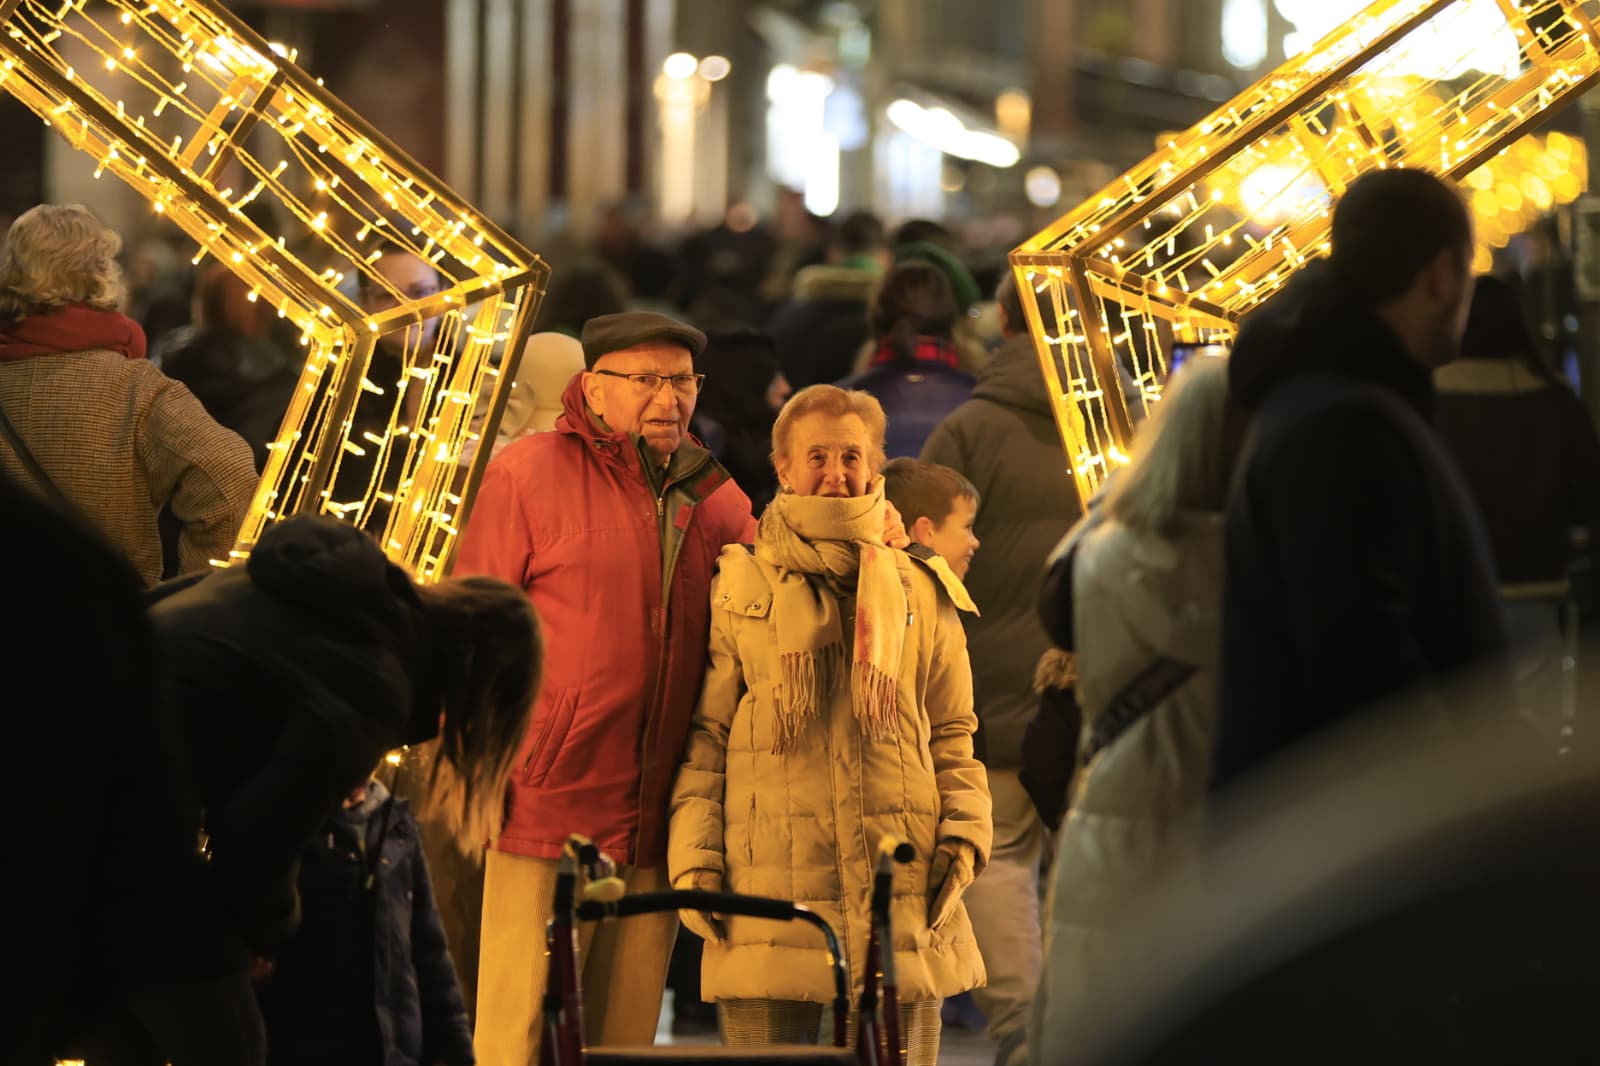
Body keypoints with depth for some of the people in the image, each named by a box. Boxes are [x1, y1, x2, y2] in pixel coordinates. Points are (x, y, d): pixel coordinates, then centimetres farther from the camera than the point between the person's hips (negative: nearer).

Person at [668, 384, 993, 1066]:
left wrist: (963, 837, 2)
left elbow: (953, 736, 18)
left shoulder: (922, 593, 15)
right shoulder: (738, 587, 9)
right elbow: (703, 735, 8)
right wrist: (694, 859, -2)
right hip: (770, 886, -2)